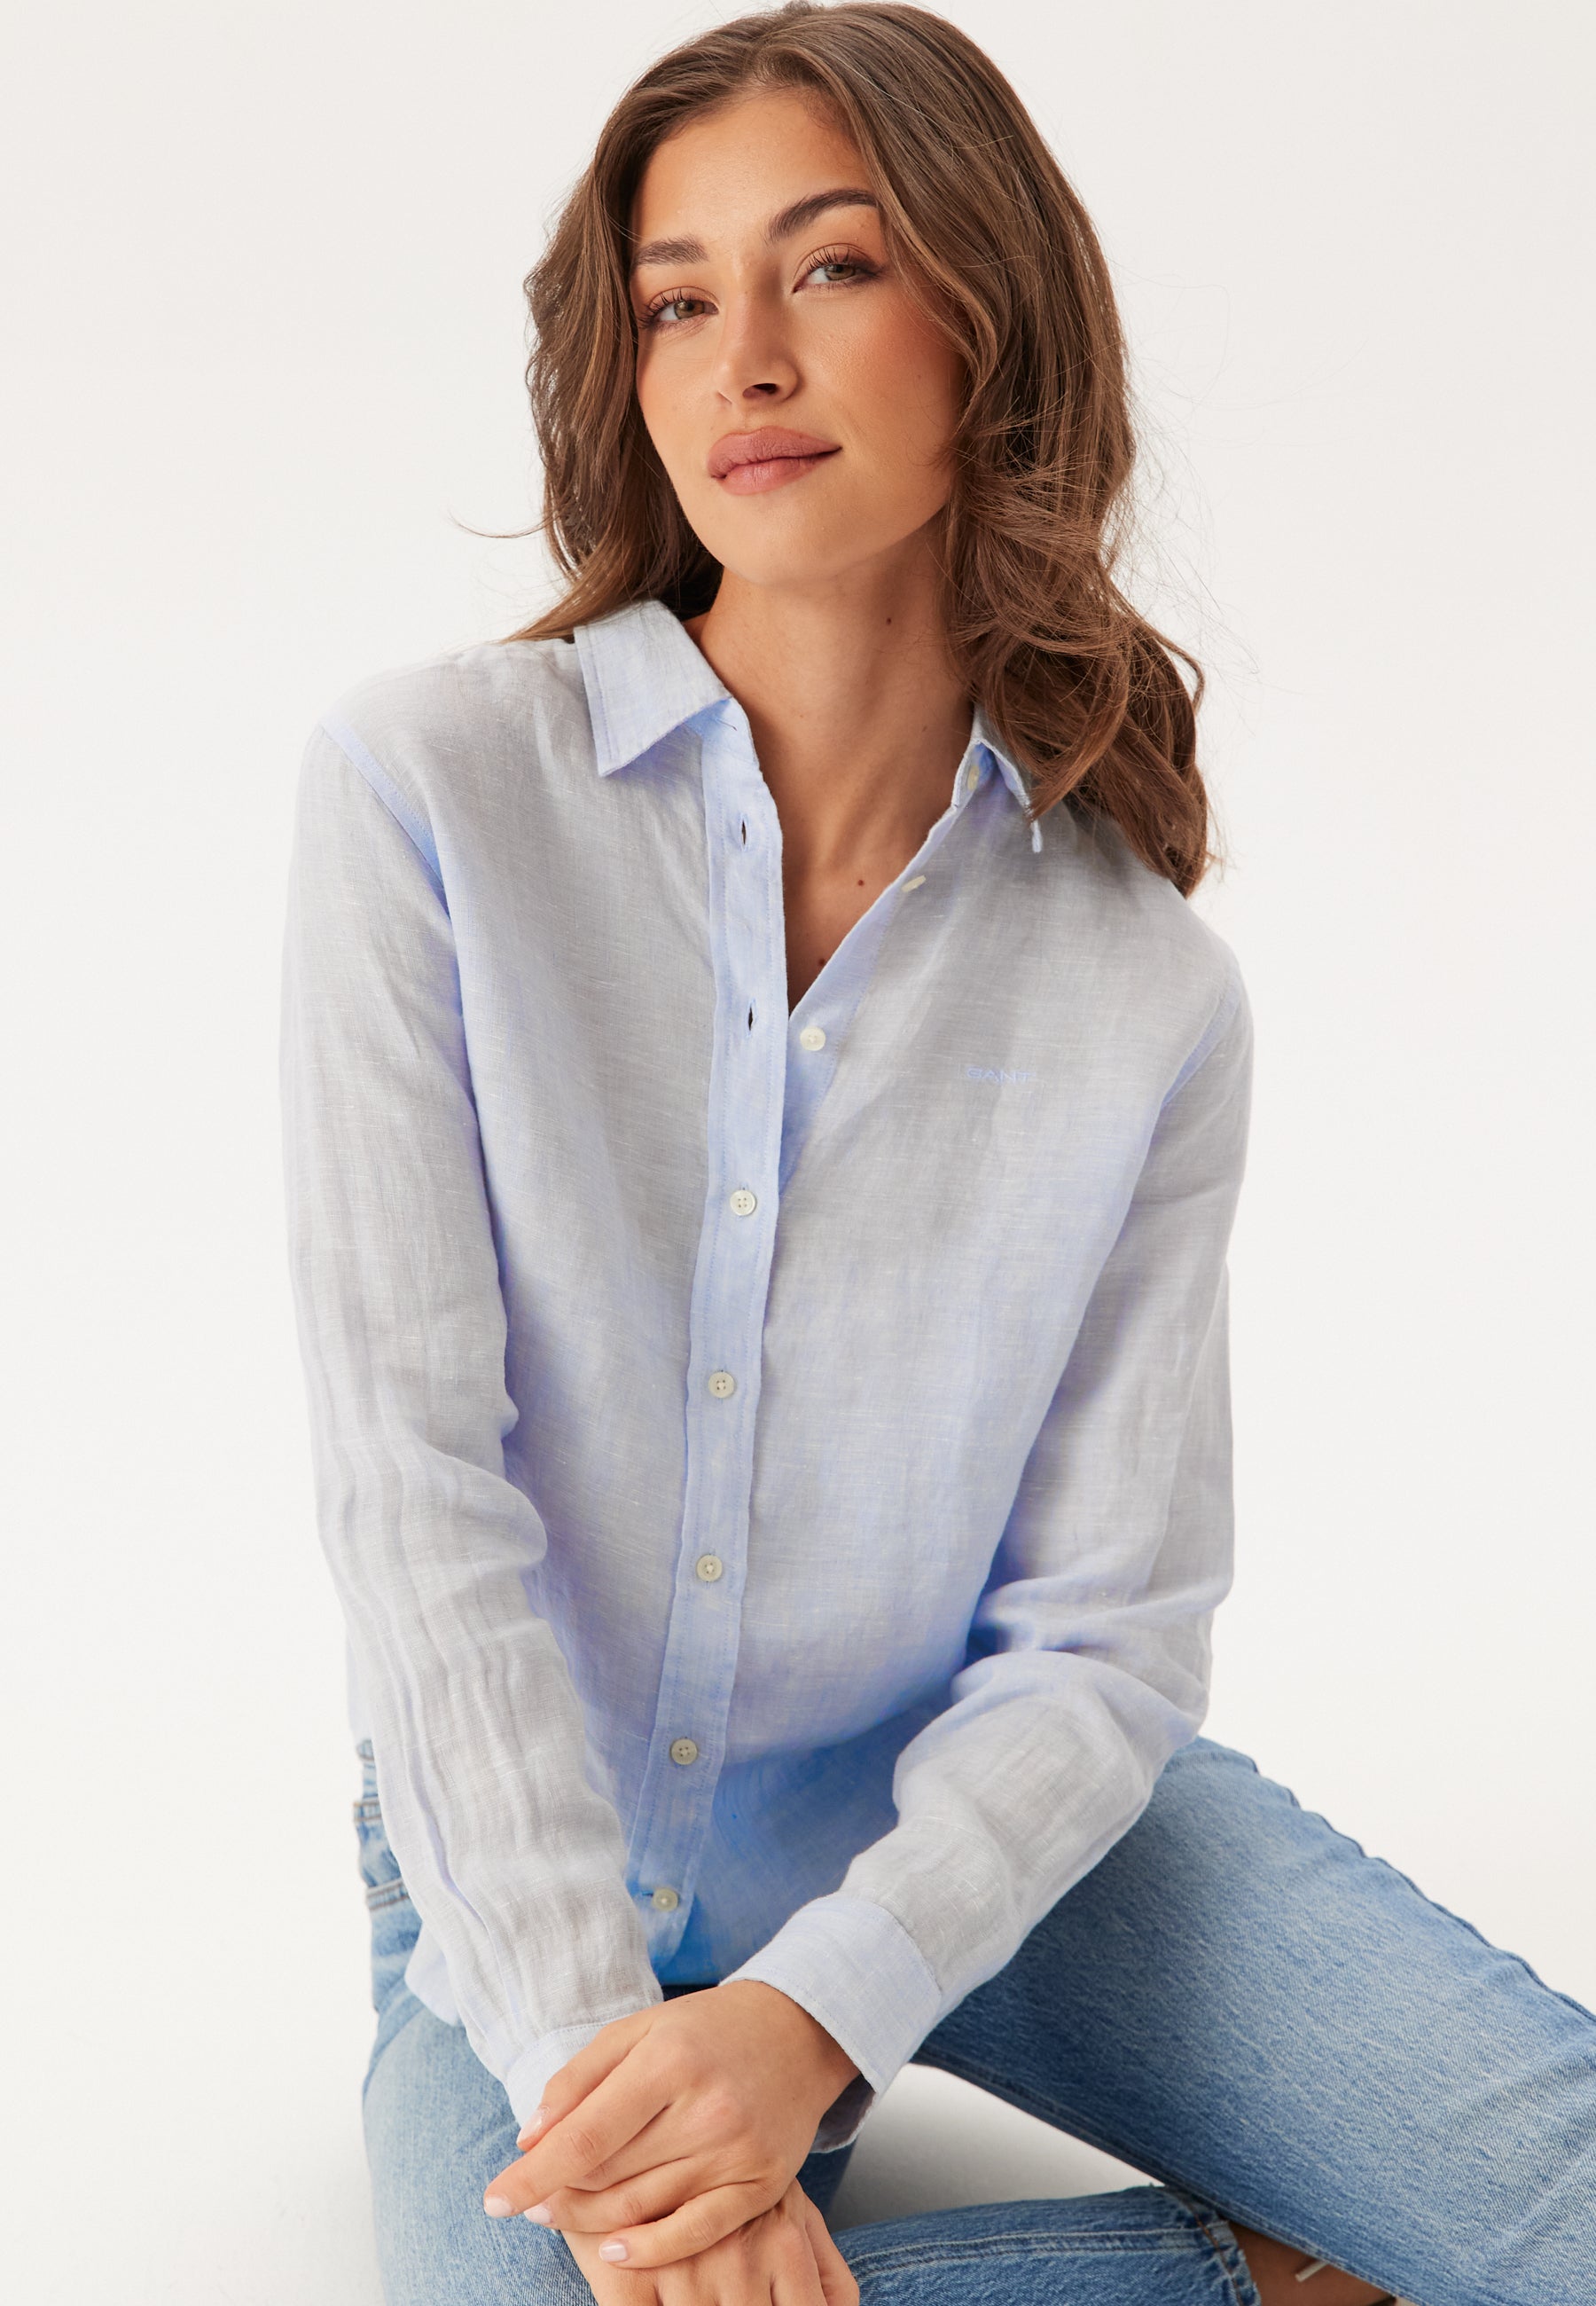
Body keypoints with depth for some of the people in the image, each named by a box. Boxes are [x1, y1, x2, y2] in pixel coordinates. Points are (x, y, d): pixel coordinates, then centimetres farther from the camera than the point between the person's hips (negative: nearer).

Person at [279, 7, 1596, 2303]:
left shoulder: (1144, 996, -8)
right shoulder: (430, 787, -12)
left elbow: (1106, 1632, -8)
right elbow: (411, 1468, -16)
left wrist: (810, 2016, -25)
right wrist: (593, 2044, -23)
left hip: (964, 1817, 1)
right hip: (536, 1848, 0)